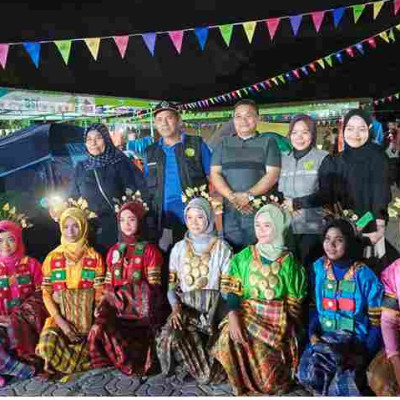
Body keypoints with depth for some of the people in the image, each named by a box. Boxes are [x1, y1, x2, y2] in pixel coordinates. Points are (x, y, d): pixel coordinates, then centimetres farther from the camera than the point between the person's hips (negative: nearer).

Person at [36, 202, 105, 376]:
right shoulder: (52, 258, 3)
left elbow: (99, 293, 0)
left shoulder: (94, 257, 2)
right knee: (47, 344, -28)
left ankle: (60, 365, 18)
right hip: (60, 315, 0)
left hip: (86, 317, 1)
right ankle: (80, 364, 1)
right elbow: (46, 293, 1)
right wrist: (61, 322, -10)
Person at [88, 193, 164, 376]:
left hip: (139, 307, -4)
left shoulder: (149, 250, 1)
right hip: (116, 305, 4)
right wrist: (103, 306, -4)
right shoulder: (113, 251, 15)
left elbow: (154, 287, -4)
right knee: (99, 330, -24)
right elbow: (108, 286, 14)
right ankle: (130, 365, -6)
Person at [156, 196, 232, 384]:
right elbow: (172, 284, 8)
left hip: (213, 308, -2)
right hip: (185, 307, 2)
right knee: (170, 336, -32)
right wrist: (175, 306, -12)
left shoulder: (221, 247, 2)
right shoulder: (179, 248, 10)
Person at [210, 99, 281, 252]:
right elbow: (215, 174, 7)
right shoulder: (224, 144, 16)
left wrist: (249, 195, -14)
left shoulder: (268, 142, 9)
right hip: (229, 211, 2)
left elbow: (272, 175, -1)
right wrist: (232, 196, -10)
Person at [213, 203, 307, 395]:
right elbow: (232, 291, -3)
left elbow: (294, 303, 3)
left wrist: (287, 329, -9)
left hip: (277, 320, -1)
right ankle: (244, 383, 0)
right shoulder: (244, 257, 4)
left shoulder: (288, 261, 2)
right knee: (230, 337, -27)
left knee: (266, 361, -24)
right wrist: (233, 318, -19)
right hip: (246, 314, 2)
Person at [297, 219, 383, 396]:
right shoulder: (318, 268, 5)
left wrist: (364, 354, -11)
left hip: (355, 338, -3)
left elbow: (376, 320, -1)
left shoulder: (364, 275, -4)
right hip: (322, 336, 3)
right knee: (307, 374, -26)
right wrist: (313, 334, -7)